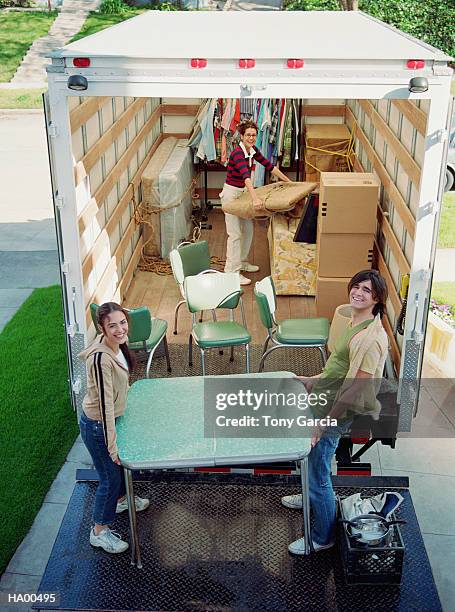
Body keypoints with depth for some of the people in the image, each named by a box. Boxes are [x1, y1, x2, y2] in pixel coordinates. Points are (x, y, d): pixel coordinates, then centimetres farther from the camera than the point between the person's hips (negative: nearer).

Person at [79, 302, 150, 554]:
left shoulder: (116, 344, -9)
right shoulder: (101, 358, -35)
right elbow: (105, 403, -31)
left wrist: (125, 390, 28)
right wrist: (111, 445, -25)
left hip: (113, 417, 9)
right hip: (97, 425, -8)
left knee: (123, 461, 29)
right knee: (110, 477, 8)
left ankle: (120, 499, 58)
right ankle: (99, 532, 30)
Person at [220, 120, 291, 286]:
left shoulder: (253, 151, 2)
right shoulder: (238, 153, -25)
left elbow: (269, 166, 13)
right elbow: (246, 176, -40)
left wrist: (288, 181, 17)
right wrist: (255, 199, -52)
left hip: (243, 192, 9)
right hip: (231, 193, -9)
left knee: (248, 229, 15)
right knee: (235, 233, -7)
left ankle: (242, 262, 29)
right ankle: (232, 271, -2)